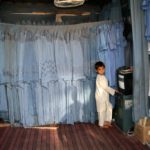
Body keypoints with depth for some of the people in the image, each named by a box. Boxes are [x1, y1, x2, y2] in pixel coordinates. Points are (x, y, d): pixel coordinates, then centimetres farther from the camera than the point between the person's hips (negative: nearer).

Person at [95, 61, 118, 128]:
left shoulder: (103, 76, 9)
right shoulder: (100, 78, -21)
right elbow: (105, 87, -21)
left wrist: (112, 90, 9)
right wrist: (114, 91, -14)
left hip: (105, 96, 9)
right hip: (100, 96, -9)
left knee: (109, 107, 14)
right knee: (102, 110, 1)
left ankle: (107, 121, 26)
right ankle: (101, 124, 14)